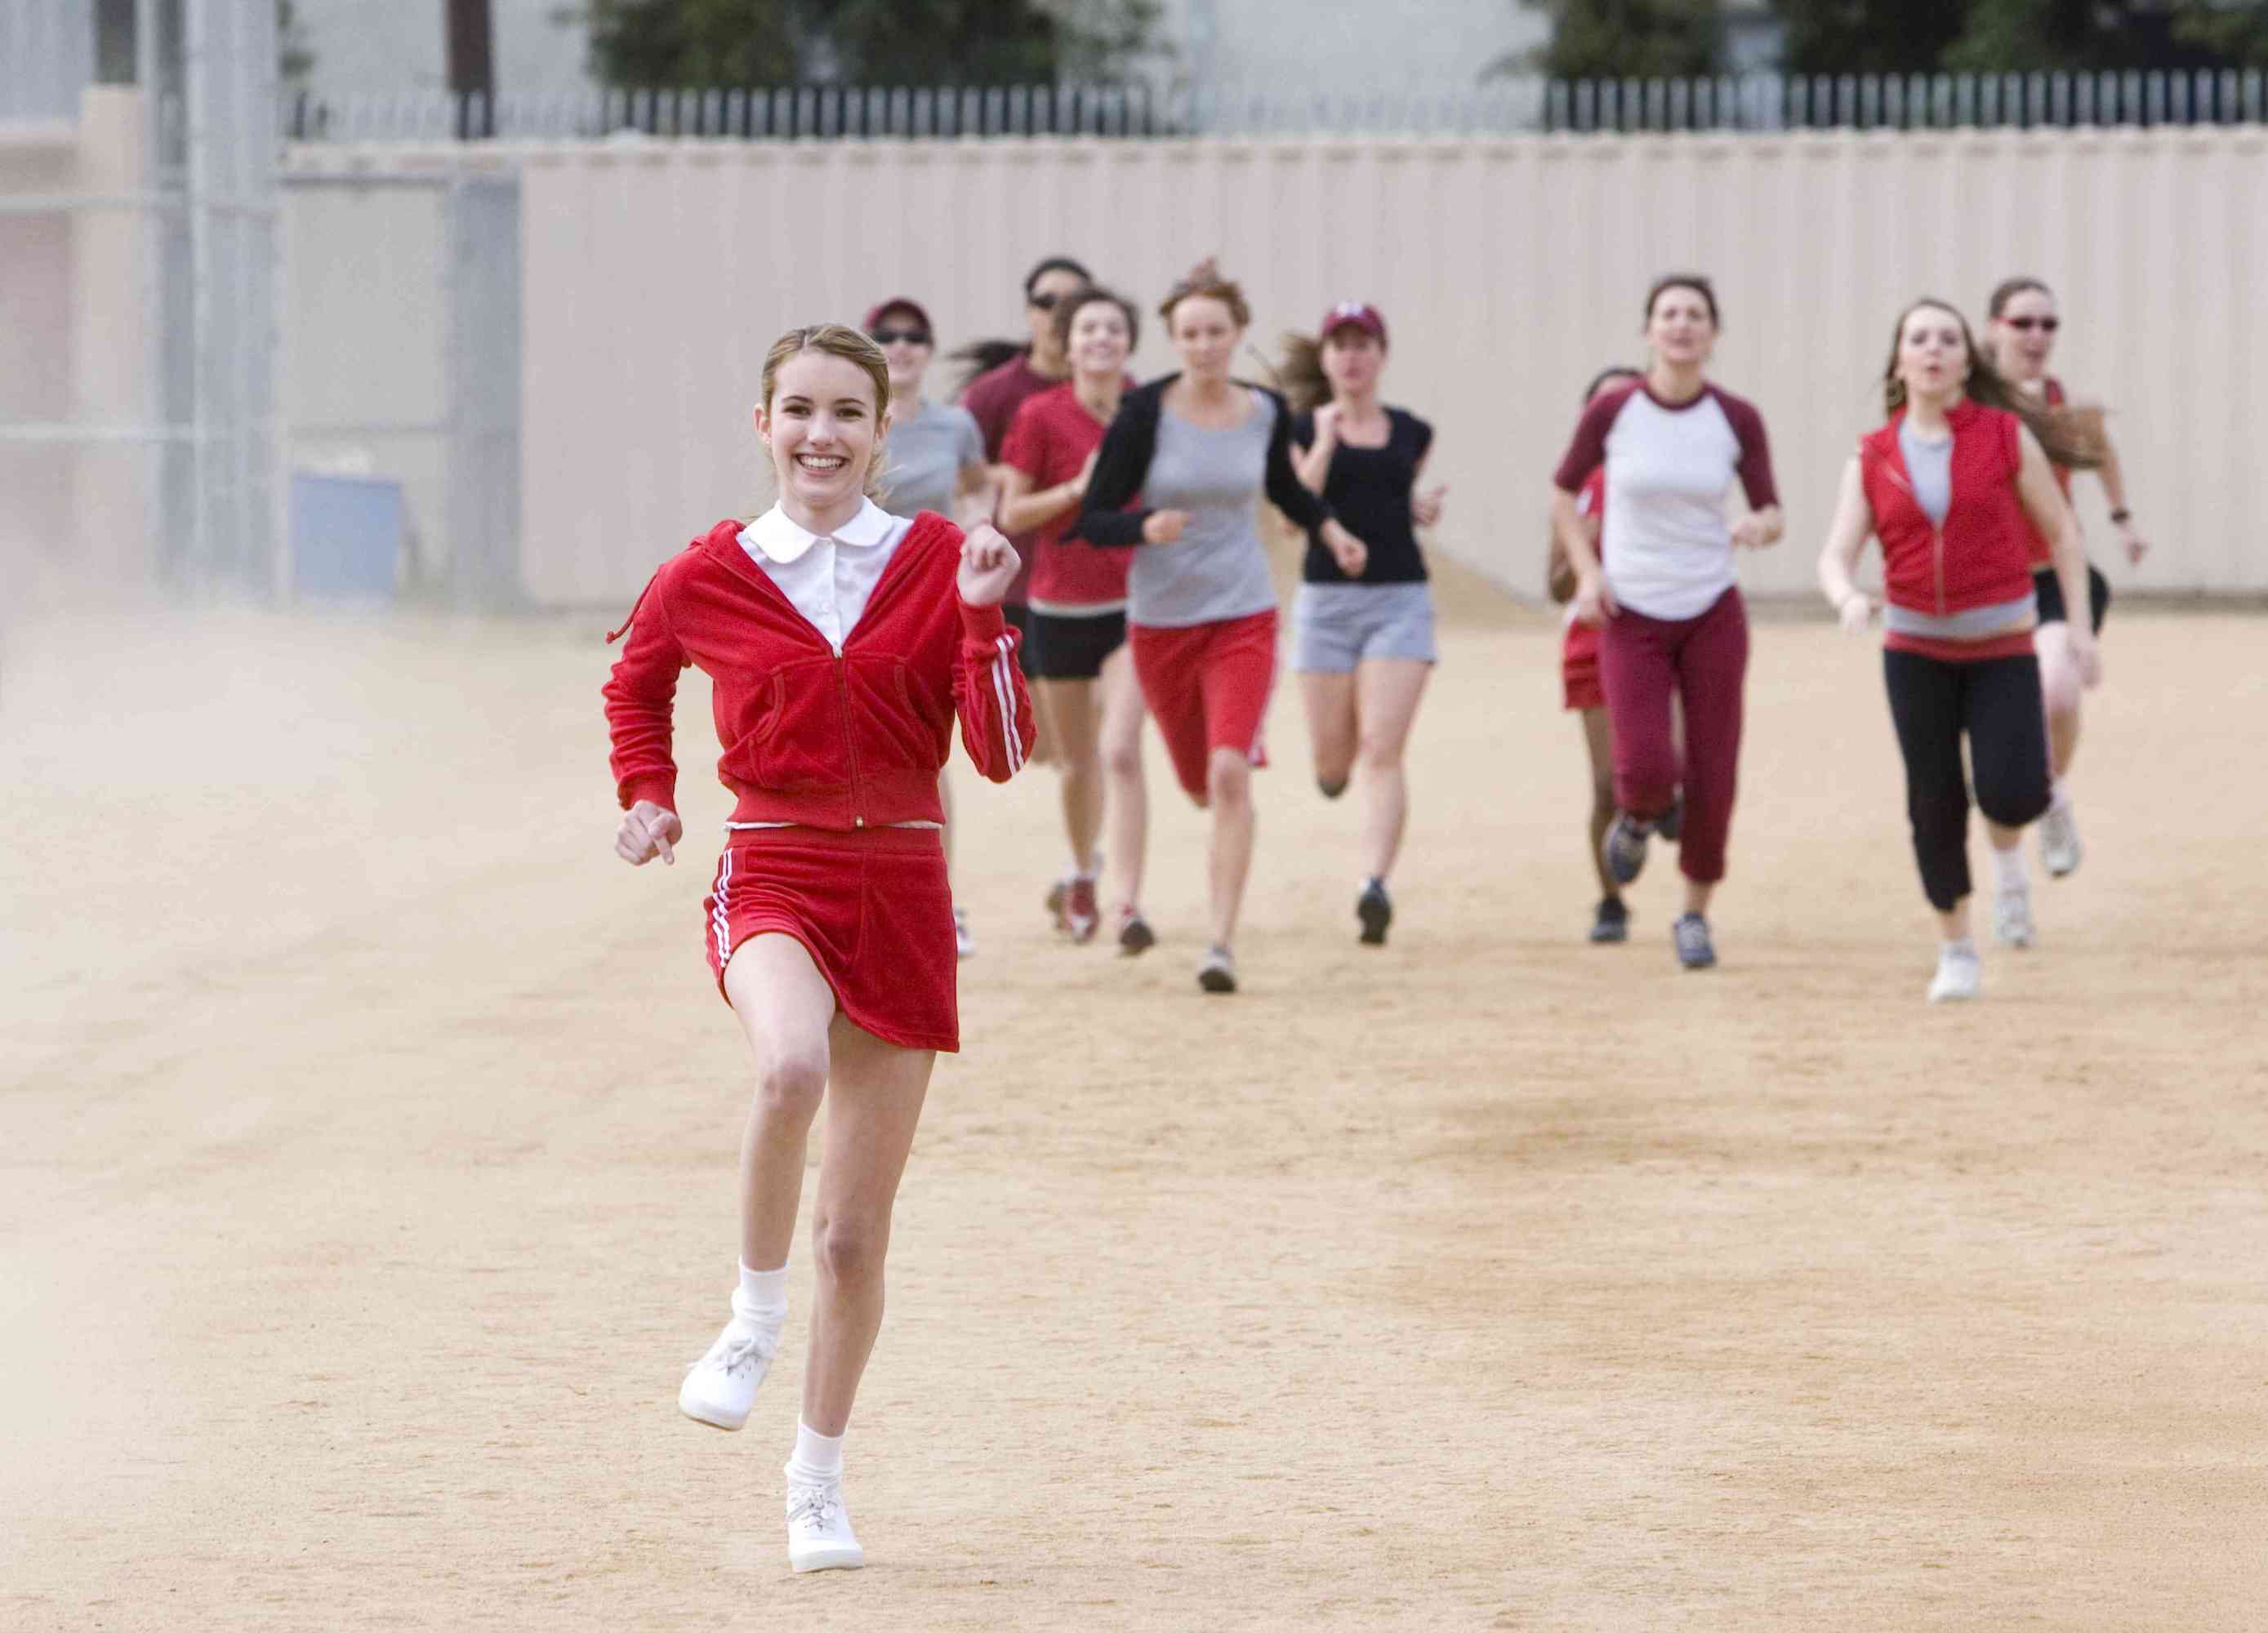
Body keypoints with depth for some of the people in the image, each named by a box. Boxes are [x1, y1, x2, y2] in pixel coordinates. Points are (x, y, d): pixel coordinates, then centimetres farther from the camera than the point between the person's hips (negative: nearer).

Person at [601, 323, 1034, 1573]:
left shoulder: (938, 562, -1)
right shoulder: (709, 578, 0)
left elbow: (1002, 754, -6)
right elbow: (636, 683, 21)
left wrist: (984, 616, -18)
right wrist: (648, 798, 7)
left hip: (902, 893, 1)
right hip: (770, 874, -1)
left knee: (856, 1233, 7)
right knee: (793, 1065, -37)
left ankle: (818, 1480, 27)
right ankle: (757, 1313, -13)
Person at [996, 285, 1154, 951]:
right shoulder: (1041, 416, -6)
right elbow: (1011, 514, -3)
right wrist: (1076, 490, -17)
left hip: (1133, 602, 0)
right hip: (1060, 607, 0)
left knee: (1120, 751, -17)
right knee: (1077, 763, 13)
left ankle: (1127, 904, -21)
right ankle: (1082, 873, 41)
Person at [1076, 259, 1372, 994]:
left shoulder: (1267, 412, -1)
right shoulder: (1145, 413, -11)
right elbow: (1093, 519, -10)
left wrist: (1331, 530, 8)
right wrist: (1146, 526, -28)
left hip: (1244, 615, 0)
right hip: (1159, 621, 0)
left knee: (1230, 773, -18)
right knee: (1200, 782, 14)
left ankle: (1223, 941, -17)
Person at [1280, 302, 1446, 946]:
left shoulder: (1412, 434, 9)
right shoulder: (1303, 431, 0)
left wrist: (1423, 509, 4)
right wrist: (1326, 441, -21)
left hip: (1400, 598, 0)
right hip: (1328, 597, 0)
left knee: (1382, 752, -14)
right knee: (1334, 762, 7)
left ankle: (1374, 886, -21)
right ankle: (1332, 764, 46)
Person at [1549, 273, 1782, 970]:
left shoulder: (1738, 420, -5)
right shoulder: (1611, 411, -8)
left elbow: (1771, 513, 2)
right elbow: (1563, 493, 7)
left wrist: (1761, 526, -23)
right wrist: (1587, 570, -7)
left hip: (1713, 615, 1)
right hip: (1631, 619, -1)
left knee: (1713, 782, 0)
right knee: (1648, 769, -18)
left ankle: (1695, 915, 22)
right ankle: (1636, 817, 19)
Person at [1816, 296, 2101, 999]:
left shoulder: (2008, 436, -2)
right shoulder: (1872, 460, 2)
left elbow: (2061, 530, 4)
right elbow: (1835, 556, -4)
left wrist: (2081, 625, -1)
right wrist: (1848, 599, -27)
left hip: (2002, 649, -2)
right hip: (1916, 650, 2)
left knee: (2012, 795, -17)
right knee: (1934, 803, 1)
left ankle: (2008, 851, 20)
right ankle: (1956, 953, 15)